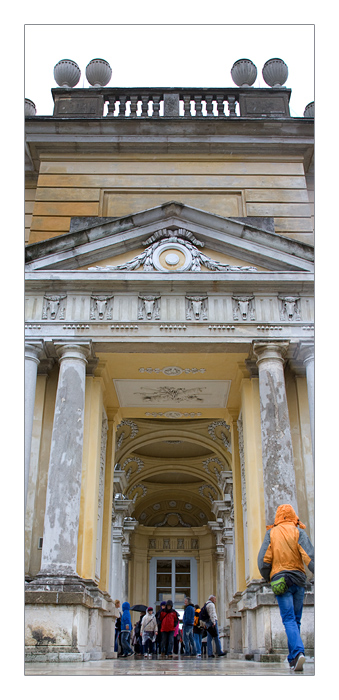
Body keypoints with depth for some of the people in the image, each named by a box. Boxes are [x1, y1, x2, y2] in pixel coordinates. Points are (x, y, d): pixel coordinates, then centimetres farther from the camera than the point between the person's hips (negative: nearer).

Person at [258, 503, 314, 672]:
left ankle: (298, 652, -25)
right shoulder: (298, 532, 5)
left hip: (280, 579, -1)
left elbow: (263, 560, 0)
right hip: (298, 579, 2)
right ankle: (293, 658, 17)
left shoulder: (271, 533, 5)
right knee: (296, 619, 12)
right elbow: (309, 556, -8)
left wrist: (268, 578, 13)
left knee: (289, 619, -5)